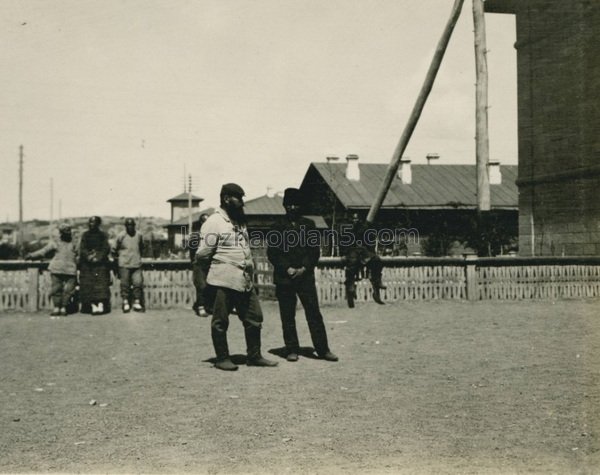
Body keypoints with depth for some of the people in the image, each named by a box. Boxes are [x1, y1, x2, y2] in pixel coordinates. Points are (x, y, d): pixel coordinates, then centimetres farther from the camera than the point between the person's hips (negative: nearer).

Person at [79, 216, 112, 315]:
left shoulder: (102, 235, 9)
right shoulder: (85, 235, 11)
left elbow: (106, 249, 1)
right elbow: (82, 249, 3)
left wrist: (98, 257, -13)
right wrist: (89, 256, -15)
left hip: (100, 263, -1)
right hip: (87, 264, 1)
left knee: (101, 283, -10)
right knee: (88, 285, -6)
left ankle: (101, 305, -15)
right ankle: (93, 306, -7)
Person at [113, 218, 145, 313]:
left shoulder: (139, 235, 5)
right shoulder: (120, 236, -4)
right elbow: (114, 249, 7)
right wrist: (117, 258, 11)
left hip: (136, 264, 2)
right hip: (124, 264, -2)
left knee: (138, 282, -3)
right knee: (125, 283, 0)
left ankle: (137, 302, 7)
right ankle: (125, 302, 13)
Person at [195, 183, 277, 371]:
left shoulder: (240, 222, 17)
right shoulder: (213, 223, -10)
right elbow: (202, 255, -12)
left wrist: (250, 266, 10)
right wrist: (219, 265, 0)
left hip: (245, 281, 8)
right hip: (223, 282, -8)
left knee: (254, 318, 10)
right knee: (220, 322, 3)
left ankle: (254, 356, 21)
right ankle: (222, 358, 15)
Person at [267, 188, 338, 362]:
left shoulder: (309, 225, 8)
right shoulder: (278, 227, 6)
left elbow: (315, 251, 5)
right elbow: (272, 252, 1)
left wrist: (304, 268, -8)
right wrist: (287, 268, -10)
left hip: (305, 276, 0)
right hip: (284, 278, 0)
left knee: (314, 313, -1)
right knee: (287, 316, 3)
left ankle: (323, 349, 5)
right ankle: (292, 350, 12)